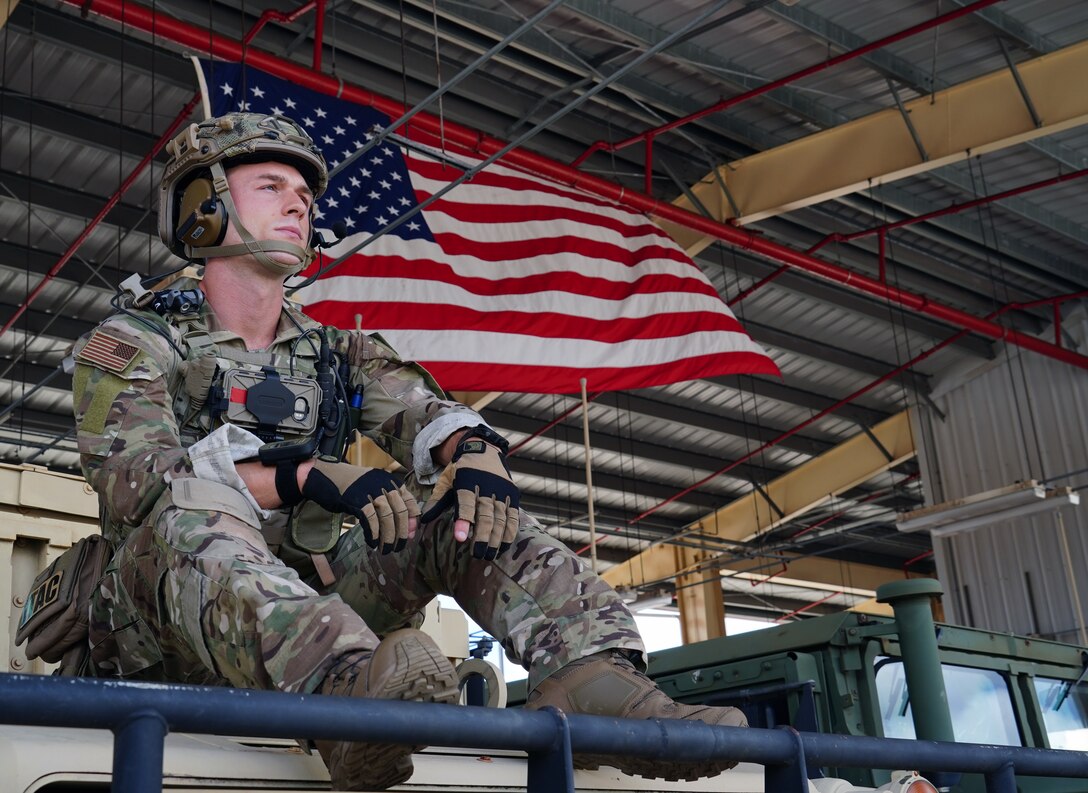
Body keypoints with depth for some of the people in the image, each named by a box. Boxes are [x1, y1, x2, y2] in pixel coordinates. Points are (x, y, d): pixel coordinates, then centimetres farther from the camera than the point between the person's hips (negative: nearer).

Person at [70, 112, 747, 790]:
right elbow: (137, 480, -13)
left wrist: (475, 452, -23)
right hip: (169, 646, -4)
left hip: (311, 599, 4)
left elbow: (427, 414, 2)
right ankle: (350, 689, -59)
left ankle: (593, 678, -33)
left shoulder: (335, 353, 19)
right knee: (195, 500, -34)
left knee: (465, 498, -10)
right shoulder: (131, 345, 5)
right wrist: (308, 475, -27)